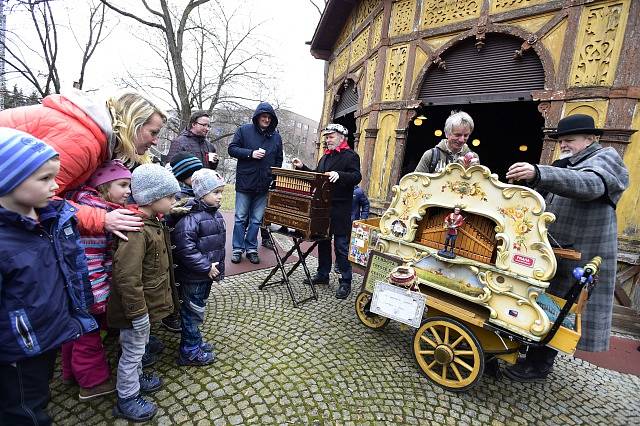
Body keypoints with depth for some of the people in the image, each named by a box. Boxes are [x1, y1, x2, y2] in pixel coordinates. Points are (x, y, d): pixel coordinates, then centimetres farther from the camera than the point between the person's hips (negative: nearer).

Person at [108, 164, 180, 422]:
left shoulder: (152, 222, 3)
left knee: (139, 346, 28)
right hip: (139, 306, -9)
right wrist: (138, 312, -24)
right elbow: (127, 277, -31)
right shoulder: (136, 230, -30)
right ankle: (126, 400, 32)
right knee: (132, 350, 11)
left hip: (146, 304, 9)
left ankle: (136, 378, 50)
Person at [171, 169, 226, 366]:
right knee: (193, 312, 8)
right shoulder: (191, 218, -24)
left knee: (198, 309, 23)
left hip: (208, 273, 8)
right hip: (192, 277, -8)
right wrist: (206, 267, -24)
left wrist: (219, 268, 15)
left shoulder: (216, 214, 5)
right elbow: (185, 248, -29)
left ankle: (195, 340, 42)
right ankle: (190, 352, 26)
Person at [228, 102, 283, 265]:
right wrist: (251, 153, -15)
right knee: (241, 218, 5)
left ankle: (251, 249, 21)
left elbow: (278, 160, 14)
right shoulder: (244, 130, 1)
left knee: (256, 219, 9)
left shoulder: (276, 136, 10)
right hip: (245, 183, -2)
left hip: (264, 185, 3)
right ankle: (237, 249, 16)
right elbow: (232, 149, 0)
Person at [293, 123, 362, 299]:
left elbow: (356, 177, -18)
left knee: (341, 245, -3)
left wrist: (339, 175, -34)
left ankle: (345, 282, 9)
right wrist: (302, 167, 12)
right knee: (323, 240, 15)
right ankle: (323, 274, 29)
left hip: (340, 208, -8)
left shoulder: (351, 156, -5)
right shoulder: (325, 156, 20)